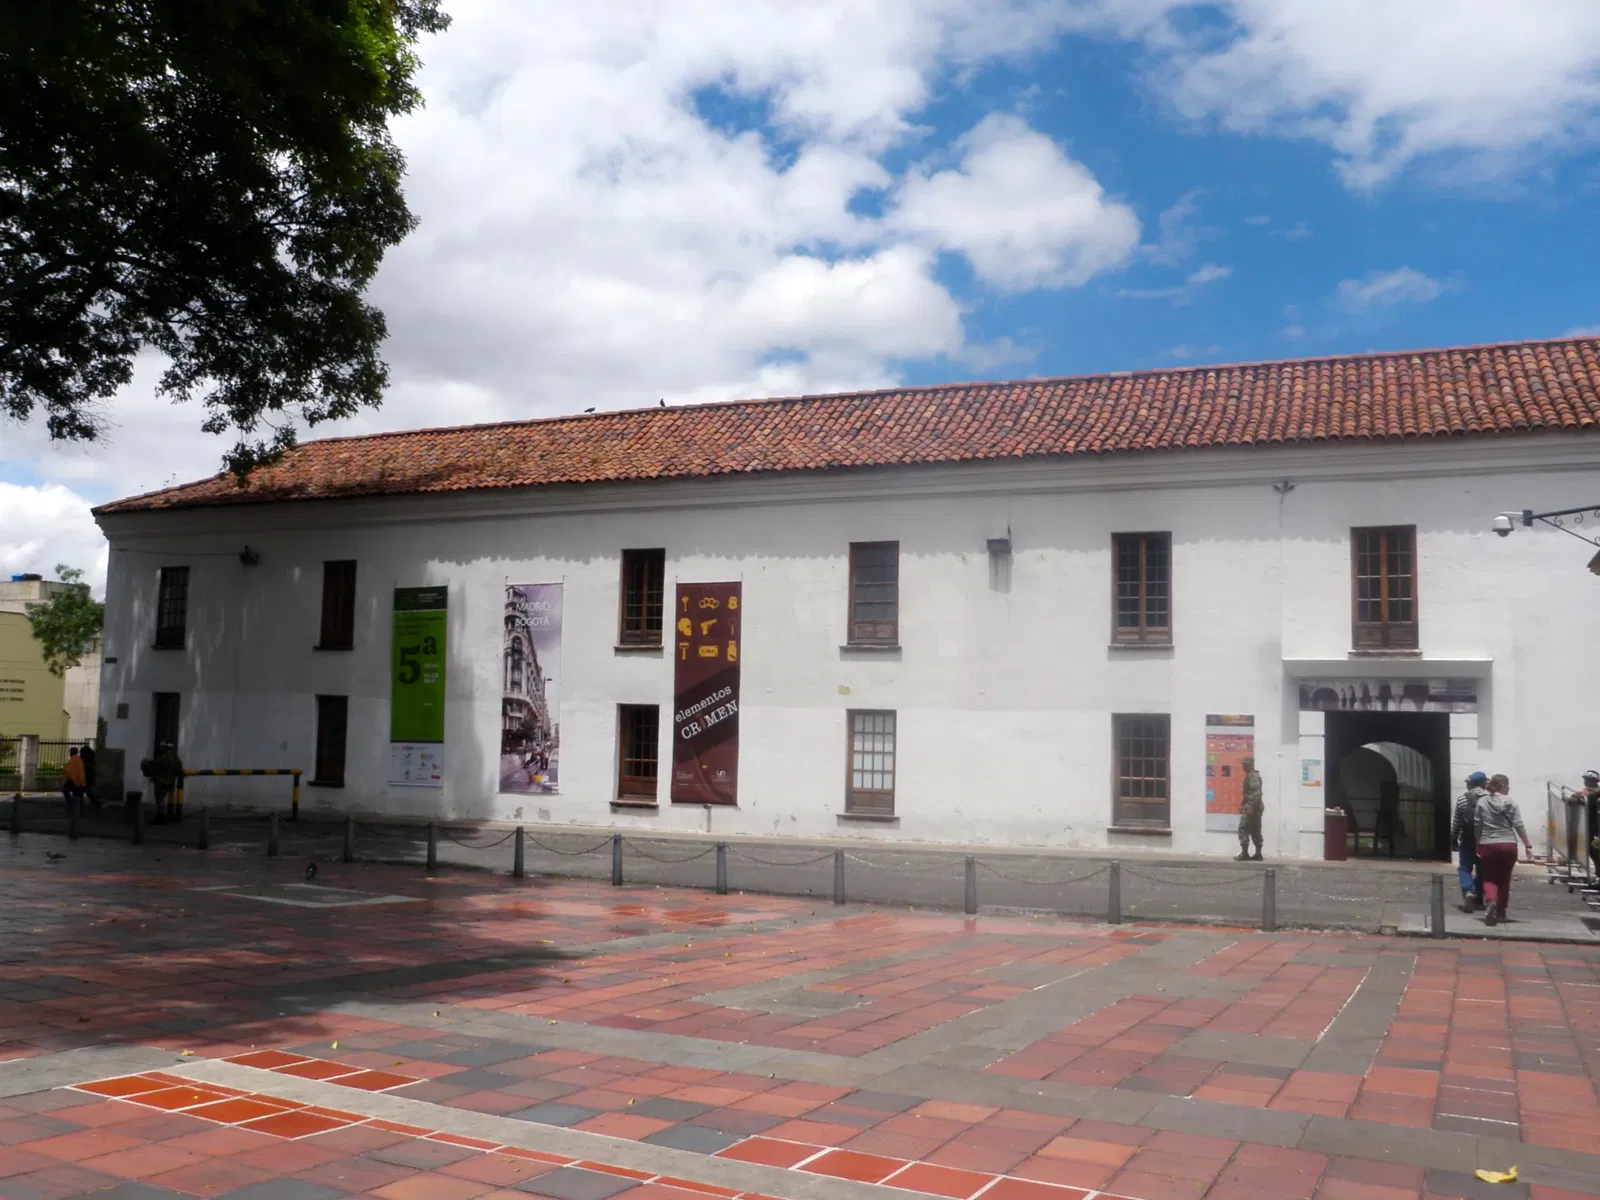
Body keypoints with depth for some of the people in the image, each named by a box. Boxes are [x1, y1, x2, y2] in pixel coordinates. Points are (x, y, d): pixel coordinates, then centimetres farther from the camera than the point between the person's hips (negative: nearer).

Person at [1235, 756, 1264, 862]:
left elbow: (1256, 793, -24)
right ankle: (1258, 854, 13)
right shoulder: (1250, 776, 17)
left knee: (1243, 828, -11)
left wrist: (1250, 807, -28)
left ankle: (1244, 854, -12)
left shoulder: (1253, 776, -15)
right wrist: (1243, 804, 24)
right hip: (1255, 807, 11)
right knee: (1255, 830, 11)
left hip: (1252, 807, -11)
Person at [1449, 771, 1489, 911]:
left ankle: (1468, 893, -16)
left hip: (1467, 839, -1)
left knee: (1464, 868, 7)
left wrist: (1453, 839, 9)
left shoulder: (1462, 798, -1)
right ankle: (1478, 899, 14)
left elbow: (1456, 821, 1)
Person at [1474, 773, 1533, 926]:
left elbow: (1478, 826, 4)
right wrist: (1528, 845, 1)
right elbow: (1519, 826, -5)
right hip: (1508, 845, 0)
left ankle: (1490, 901, -23)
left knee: (1489, 879, 7)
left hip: (1488, 845, 0)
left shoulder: (1482, 802, 2)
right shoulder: (1511, 803, -2)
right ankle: (1500, 912, 18)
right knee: (1504, 880, 14)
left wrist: (1478, 846, 13)